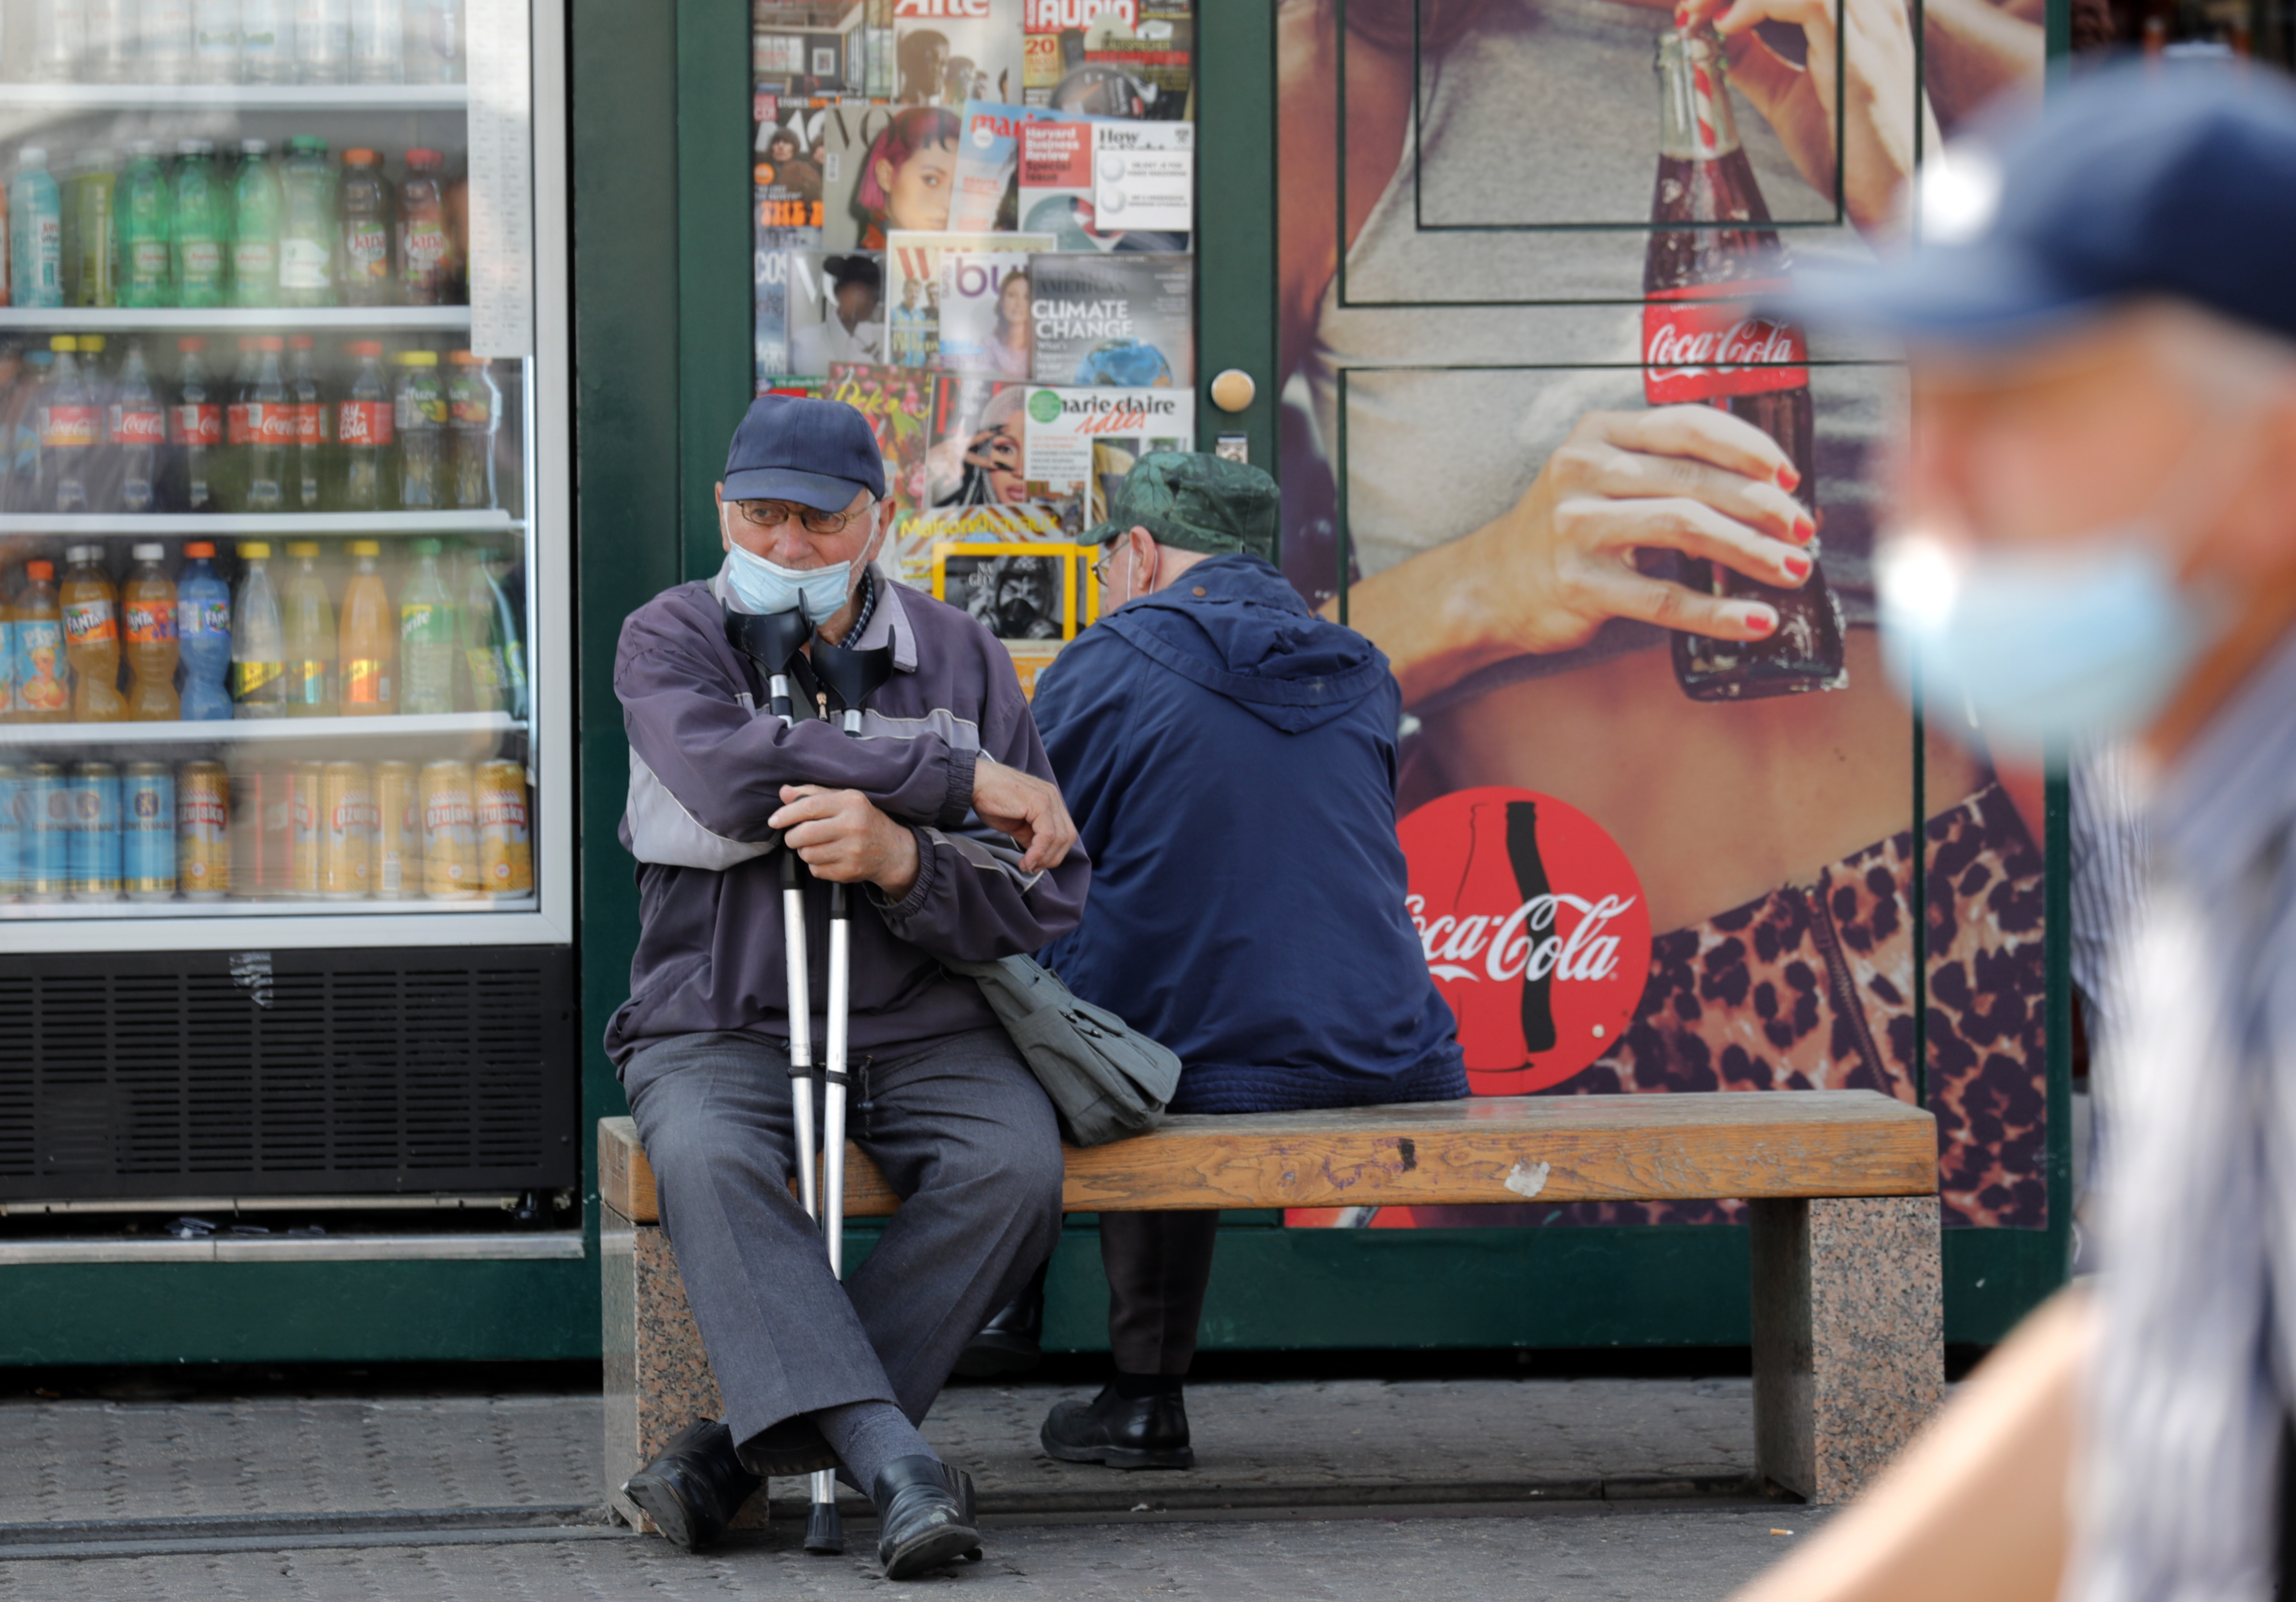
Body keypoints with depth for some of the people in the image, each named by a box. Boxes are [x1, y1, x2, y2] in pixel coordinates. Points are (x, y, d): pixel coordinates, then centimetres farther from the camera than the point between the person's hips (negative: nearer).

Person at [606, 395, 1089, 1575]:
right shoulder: (669, 640, 4)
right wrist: (964, 783, -16)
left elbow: (1045, 900, 2)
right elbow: (728, 772, -20)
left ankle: (746, 1440, -26)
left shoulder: (957, 658, 9)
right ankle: (888, 1458, -43)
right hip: (721, 1025, -2)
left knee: (1016, 1167, -29)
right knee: (706, 1161, -35)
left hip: (921, 1027, 2)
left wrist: (902, 859, -20)